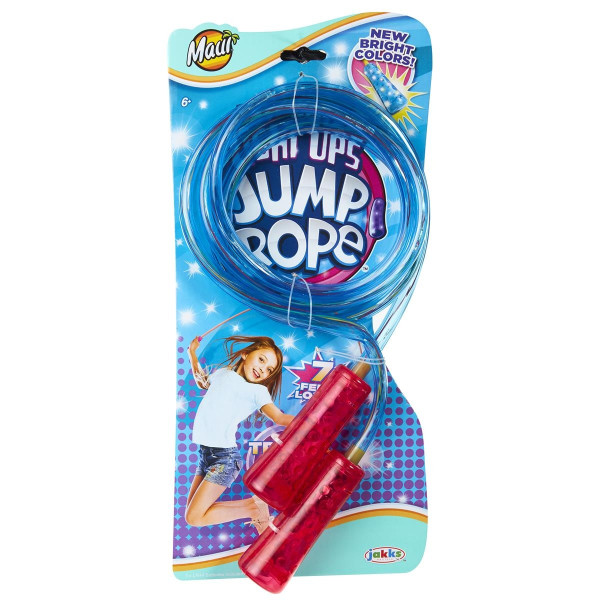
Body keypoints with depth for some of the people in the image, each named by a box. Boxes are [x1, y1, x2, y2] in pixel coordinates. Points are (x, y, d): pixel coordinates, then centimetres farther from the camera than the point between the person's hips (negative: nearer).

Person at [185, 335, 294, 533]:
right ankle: (253, 505, 14)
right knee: (192, 509, 9)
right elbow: (202, 382, 32)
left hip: (224, 456, -7)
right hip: (204, 452, 7)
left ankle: (254, 507, 1)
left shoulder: (257, 391, -5)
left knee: (194, 517, -11)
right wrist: (192, 354, 26)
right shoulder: (222, 373, 11)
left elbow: (280, 418, -18)